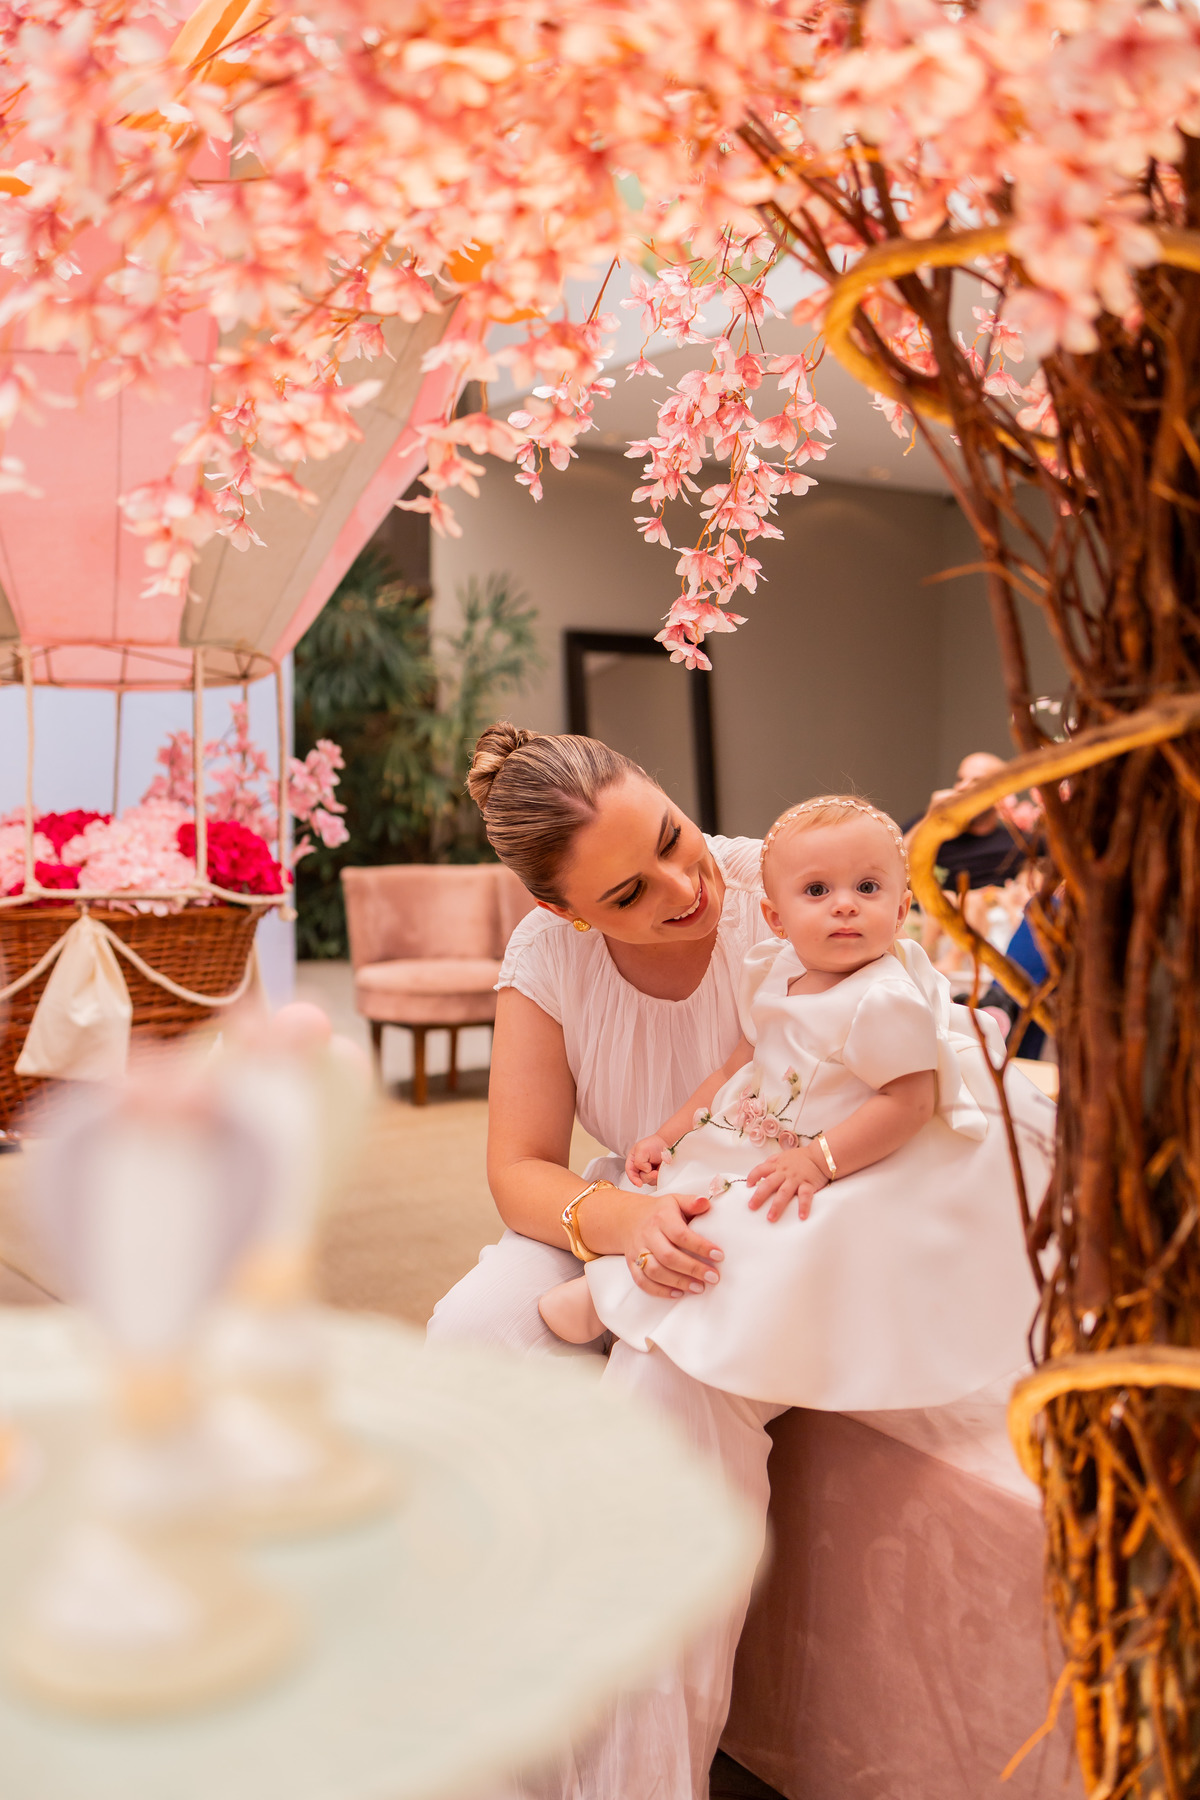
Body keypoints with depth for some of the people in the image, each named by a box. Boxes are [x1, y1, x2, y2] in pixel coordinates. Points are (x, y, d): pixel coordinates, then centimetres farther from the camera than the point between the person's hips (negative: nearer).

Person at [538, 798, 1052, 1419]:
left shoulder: (887, 1000, -23)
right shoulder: (774, 977, 2)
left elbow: (910, 1102, -25)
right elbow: (734, 1069, 11)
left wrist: (819, 1160, -31)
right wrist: (667, 1134, 5)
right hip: (764, 1145, 9)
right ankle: (608, 1279, 22)